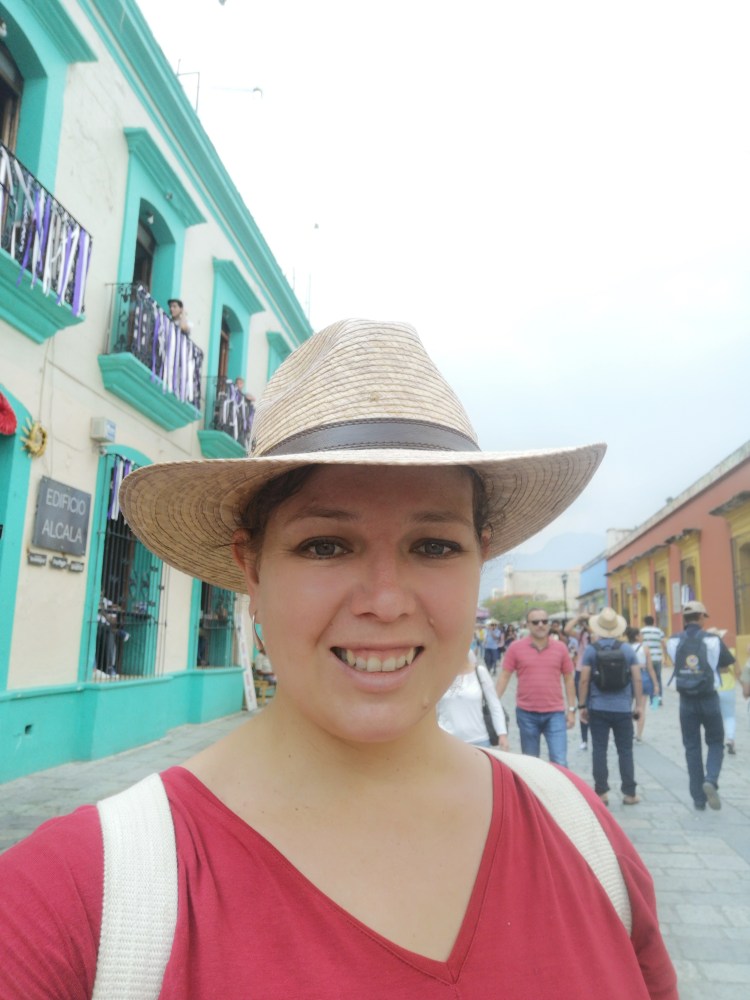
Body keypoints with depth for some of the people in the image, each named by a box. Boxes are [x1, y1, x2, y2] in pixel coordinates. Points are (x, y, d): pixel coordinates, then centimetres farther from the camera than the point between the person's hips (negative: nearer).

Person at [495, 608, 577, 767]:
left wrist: (571, 709, 6)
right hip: (526, 713, 0)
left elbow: (568, 679, 8)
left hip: (555, 713, 0)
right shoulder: (516, 647, -3)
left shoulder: (560, 648, 1)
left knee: (560, 763, -3)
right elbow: (504, 677, 0)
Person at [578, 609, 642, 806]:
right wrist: (638, 704, 8)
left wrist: (582, 705, 1)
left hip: (598, 708, -1)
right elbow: (637, 679, -1)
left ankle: (601, 793, 9)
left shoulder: (591, 649, -5)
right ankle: (629, 793, 14)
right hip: (623, 709, 1)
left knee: (599, 750, 6)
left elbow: (584, 680, -7)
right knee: (625, 751, 10)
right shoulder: (627, 649, -1)